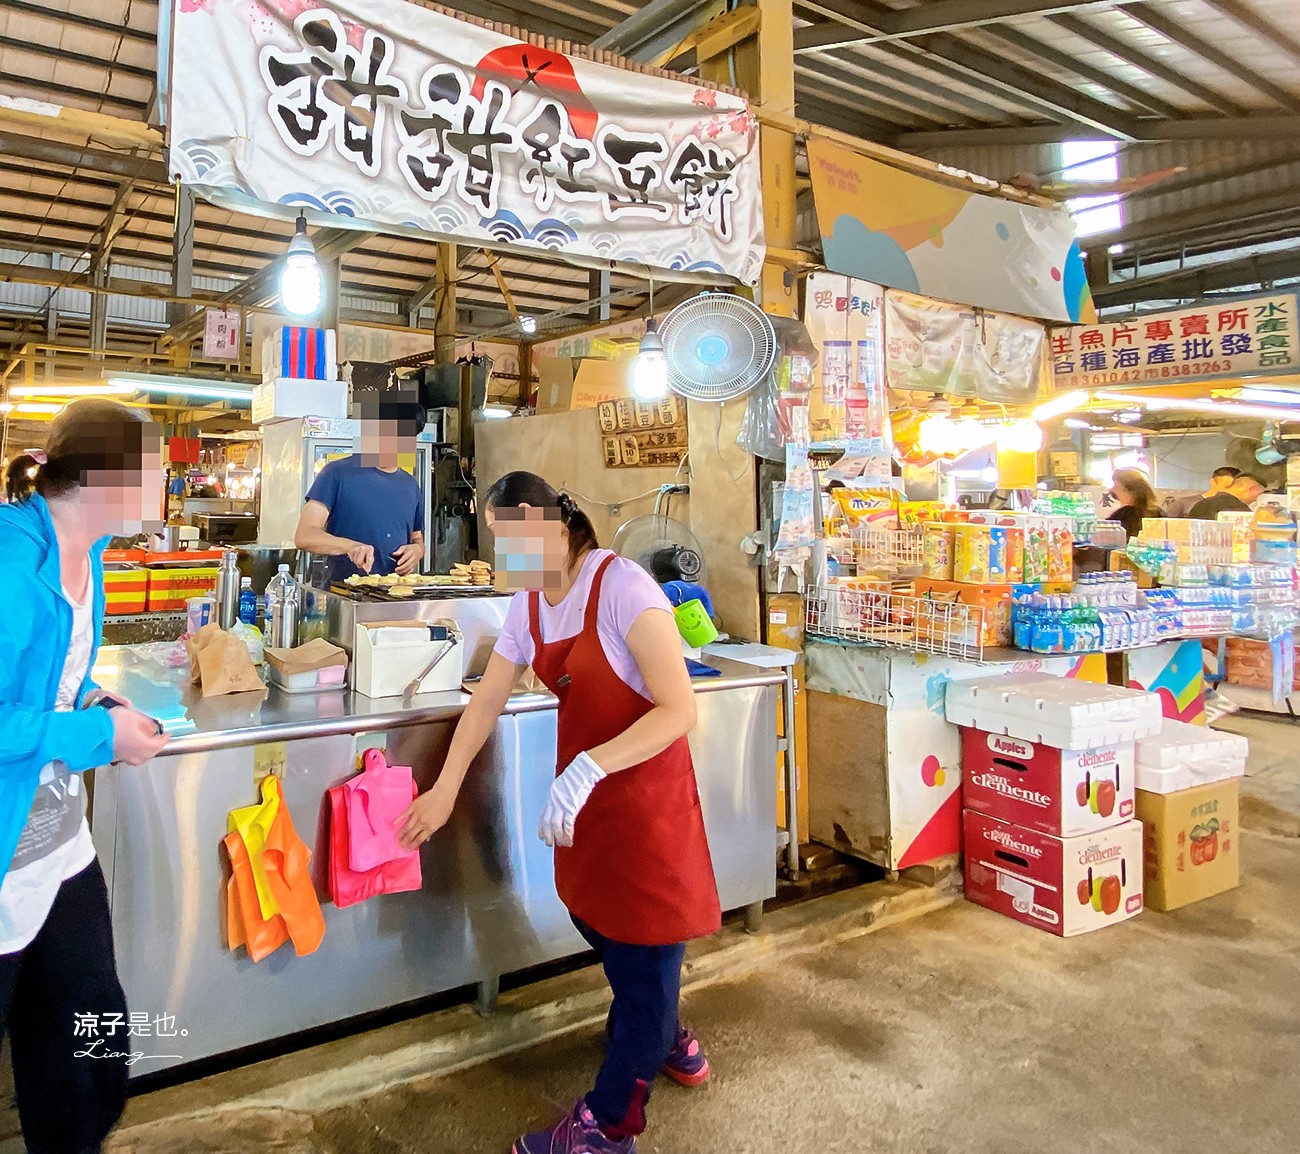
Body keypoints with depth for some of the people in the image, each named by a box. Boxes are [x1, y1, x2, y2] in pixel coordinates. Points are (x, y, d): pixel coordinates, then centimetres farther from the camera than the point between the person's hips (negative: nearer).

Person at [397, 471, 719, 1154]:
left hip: (645, 780, -8)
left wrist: (587, 768, -34)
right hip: (582, 781, 8)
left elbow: (679, 710, -27)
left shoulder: (621, 587, -24)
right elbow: (485, 703, 6)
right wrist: (444, 792, 4)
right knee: (594, 914, 19)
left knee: (644, 943, 4)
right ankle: (664, 1040, 47)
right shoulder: (529, 605, -1)